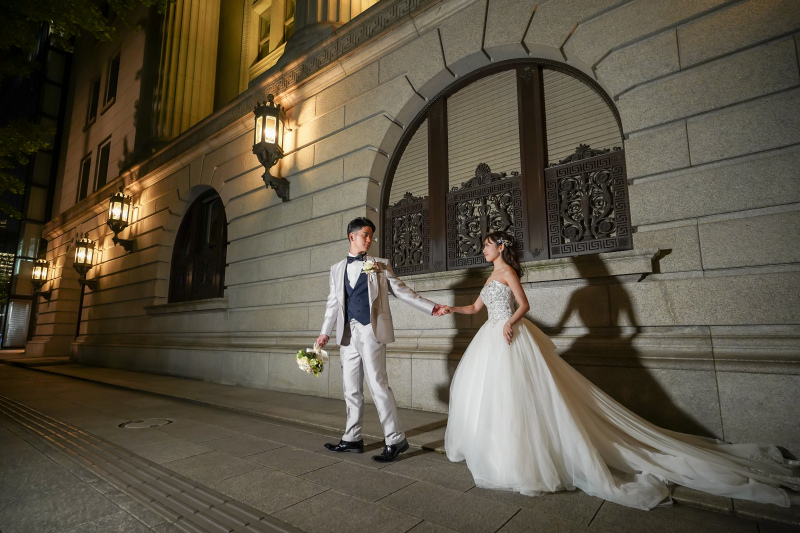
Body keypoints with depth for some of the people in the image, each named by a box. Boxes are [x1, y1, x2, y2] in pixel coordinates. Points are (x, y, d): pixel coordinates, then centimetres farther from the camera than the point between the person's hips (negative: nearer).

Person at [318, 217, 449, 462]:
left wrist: (431, 307, -1)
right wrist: (325, 332, 9)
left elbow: (401, 291, 6)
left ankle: (396, 439, 6)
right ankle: (352, 439, 25)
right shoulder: (337, 269, 16)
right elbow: (333, 302, 16)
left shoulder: (380, 265, 7)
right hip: (348, 334, 4)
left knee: (378, 385, -7)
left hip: (371, 331, -4)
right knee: (351, 389, 11)